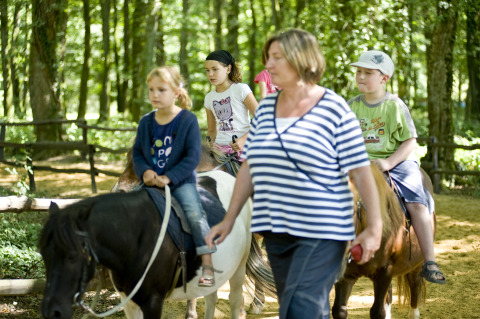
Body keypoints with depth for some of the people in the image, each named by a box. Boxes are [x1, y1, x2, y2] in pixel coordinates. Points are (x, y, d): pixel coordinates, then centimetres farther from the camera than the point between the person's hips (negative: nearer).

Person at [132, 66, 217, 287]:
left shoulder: (188, 120, -9)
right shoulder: (146, 122, 5)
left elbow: (193, 157, -13)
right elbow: (137, 152, 9)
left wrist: (169, 177, -20)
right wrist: (145, 171, -13)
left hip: (180, 180, -5)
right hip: (151, 182, 5)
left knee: (195, 214, -23)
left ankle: (207, 265, -19)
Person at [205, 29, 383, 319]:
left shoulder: (334, 109, -8)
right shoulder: (265, 109, 9)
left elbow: (361, 173, -9)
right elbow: (249, 169, 15)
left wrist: (374, 228, -13)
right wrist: (229, 220, 13)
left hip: (320, 234, -6)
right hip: (276, 231, 6)